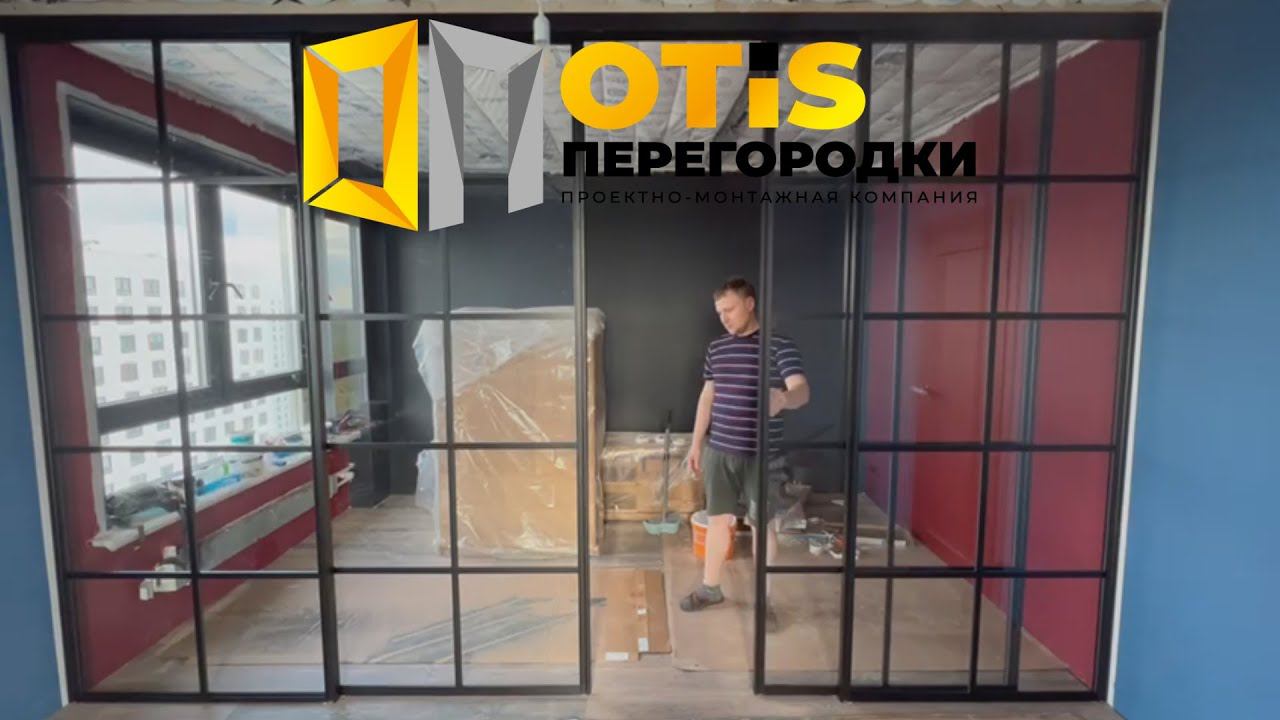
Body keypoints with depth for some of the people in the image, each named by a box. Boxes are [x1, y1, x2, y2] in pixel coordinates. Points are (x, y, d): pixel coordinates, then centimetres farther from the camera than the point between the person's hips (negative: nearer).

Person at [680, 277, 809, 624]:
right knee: (717, 519, 14)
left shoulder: (780, 345, -9)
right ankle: (710, 587, 32)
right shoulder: (716, 348, 6)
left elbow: (802, 390, -20)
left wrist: (783, 400, -44)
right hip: (720, 450, 4)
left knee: (763, 525, 8)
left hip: (763, 453, -4)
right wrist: (696, 443, 11)